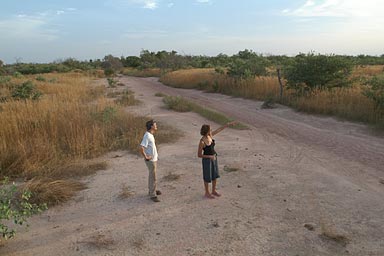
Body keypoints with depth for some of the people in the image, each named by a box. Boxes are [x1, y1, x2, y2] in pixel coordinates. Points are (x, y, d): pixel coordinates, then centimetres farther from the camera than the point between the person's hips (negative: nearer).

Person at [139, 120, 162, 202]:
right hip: (151, 160, -9)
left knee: (151, 176, 21)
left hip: (154, 159, 9)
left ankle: (151, 190, 35)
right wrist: (146, 157, -21)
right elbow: (141, 148, -32)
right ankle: (153, 195, 7)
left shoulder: (150, 135, 7)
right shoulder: (147, 136, -23)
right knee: (153, 178, -2)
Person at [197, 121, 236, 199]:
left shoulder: (210, 135, -9)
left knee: (215, 175, 18)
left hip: (214, 158, 7)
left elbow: (219, 129, 3)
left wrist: (228, 124, 3)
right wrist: (210, 157, -26)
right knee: (207, 177, 9)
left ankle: (214, 191, 37)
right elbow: (199, 155, -21)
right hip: (207, 160, -7)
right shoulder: (202, 142, -28)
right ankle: (207, 193, 29)